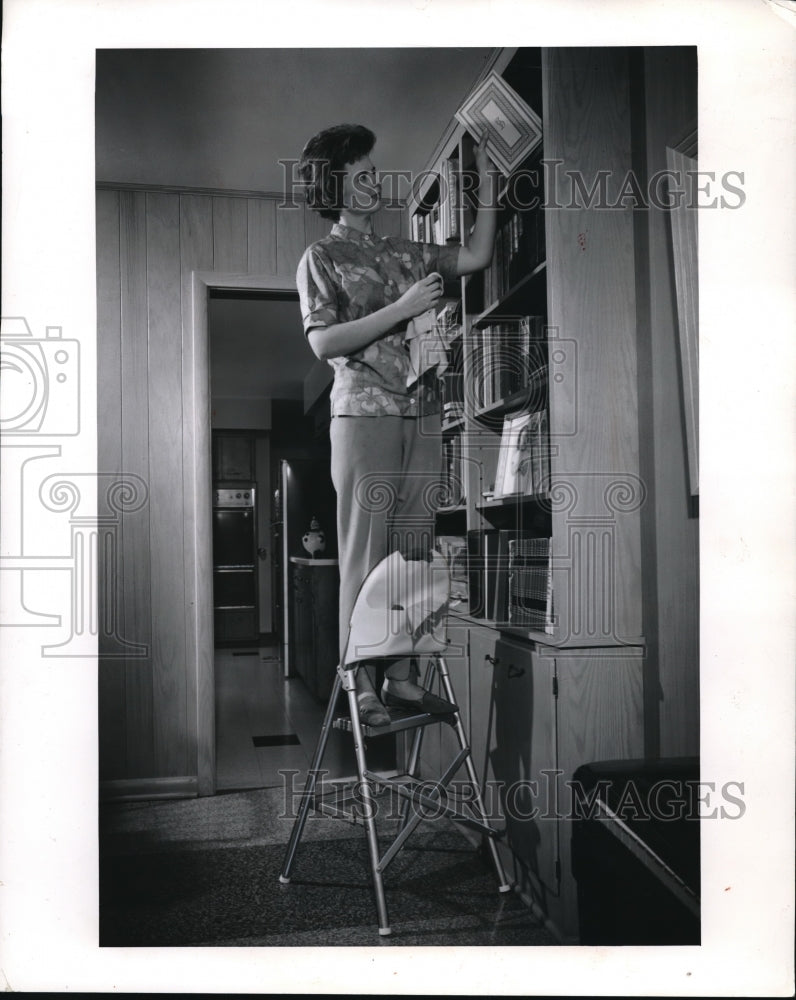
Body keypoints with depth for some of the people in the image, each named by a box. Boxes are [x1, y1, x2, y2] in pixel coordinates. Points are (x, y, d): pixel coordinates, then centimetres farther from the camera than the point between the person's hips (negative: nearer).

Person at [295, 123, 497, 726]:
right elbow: (324, 341, -7)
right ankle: (361, 685, 1)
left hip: (423, 418, 5)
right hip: (364, 417, -5)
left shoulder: (405, 252, 21)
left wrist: (487, 178, 15)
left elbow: (477, 256, 17)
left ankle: (402, 676, 10)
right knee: (365, 555, -5)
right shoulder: (321, 258, 5)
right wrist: (402, 309, -11)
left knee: (413, 553, 3)